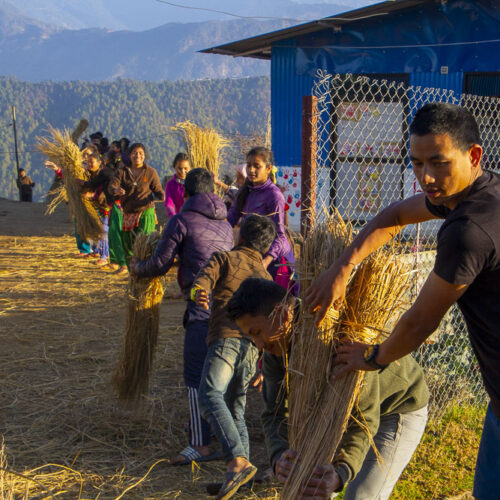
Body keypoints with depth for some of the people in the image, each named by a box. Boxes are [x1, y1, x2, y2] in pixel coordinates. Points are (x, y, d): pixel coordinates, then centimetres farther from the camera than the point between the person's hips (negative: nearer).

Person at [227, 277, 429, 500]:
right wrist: (278, 458, -43)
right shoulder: (275, 349, -15)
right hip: (349, 408, 7)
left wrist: (340, 474, -55)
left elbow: (364, 417, -38)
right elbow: (275, 413, -20)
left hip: (400, 408, -7)